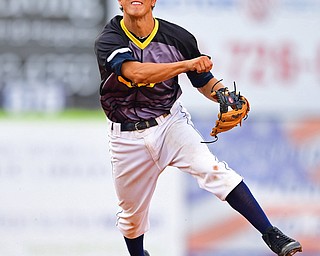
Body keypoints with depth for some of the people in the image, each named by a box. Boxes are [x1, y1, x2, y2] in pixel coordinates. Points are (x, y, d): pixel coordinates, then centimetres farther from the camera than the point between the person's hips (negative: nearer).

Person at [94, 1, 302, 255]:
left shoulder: (178, 37, -8)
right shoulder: (108, 41, -15)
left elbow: (204, 81, 5)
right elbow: (135, 72, -35)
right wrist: (186, 64, -44)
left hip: (171, 124, 0)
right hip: (128, 137, 0)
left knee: (213, 170, -26)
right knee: (132, 213, 13)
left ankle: (271, 234, -30)